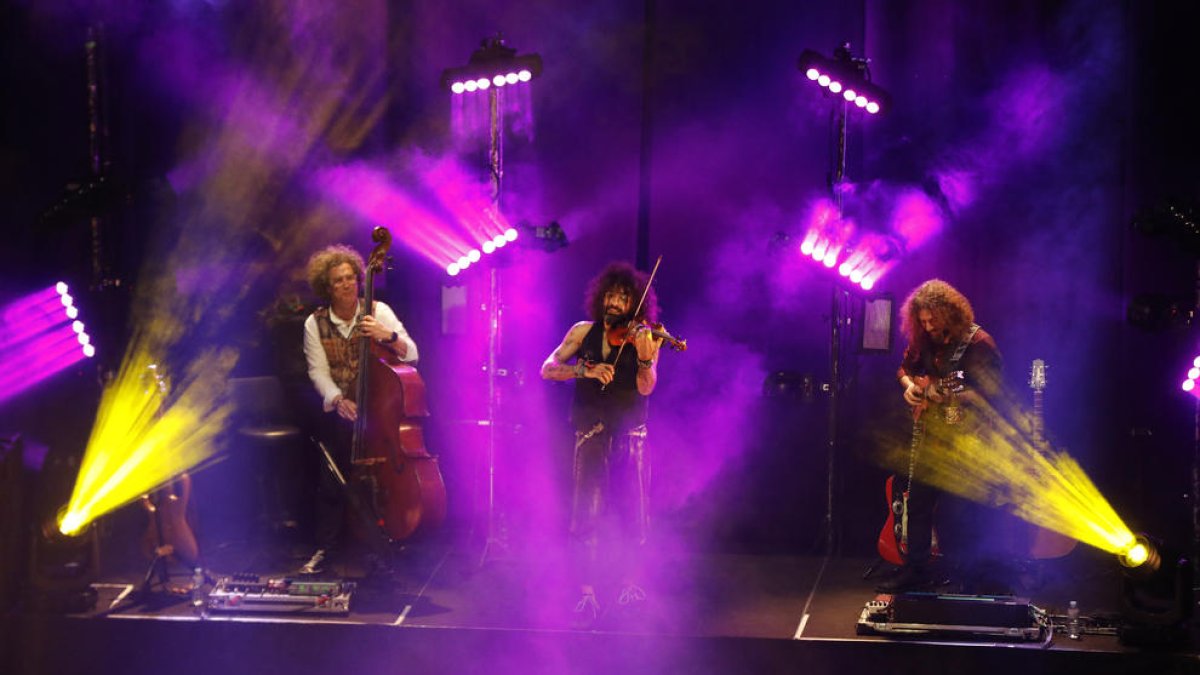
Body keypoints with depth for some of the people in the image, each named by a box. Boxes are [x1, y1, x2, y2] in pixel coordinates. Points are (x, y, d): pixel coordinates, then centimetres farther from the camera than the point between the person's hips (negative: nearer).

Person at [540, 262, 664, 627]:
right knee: (588, 513, -9)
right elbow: (548, 369, -2)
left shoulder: (643, 338, 2)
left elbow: (646, 387, -11)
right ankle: (586, 594, -7)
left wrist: (645, 359, -31)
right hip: (592, 433, 0)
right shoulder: (584, 332, 7)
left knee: (632, 514, 2)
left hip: (630, 434, 0)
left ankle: (629, 581, 23)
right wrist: (586, 369, -17)